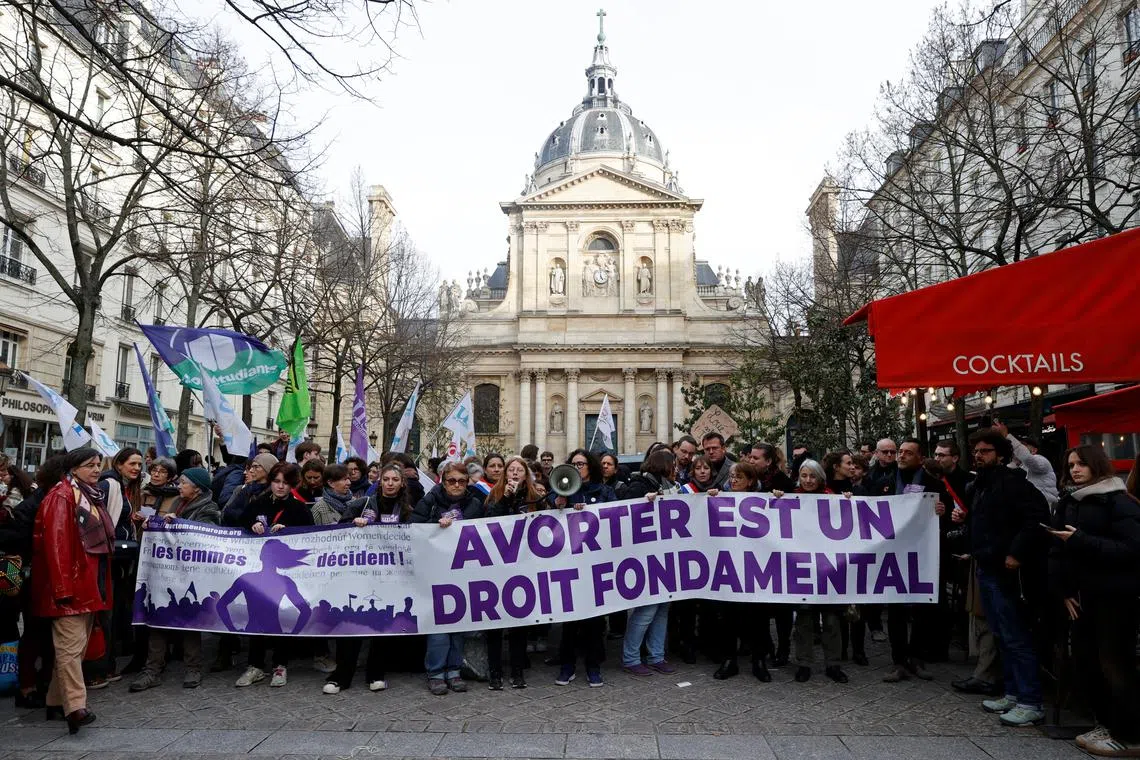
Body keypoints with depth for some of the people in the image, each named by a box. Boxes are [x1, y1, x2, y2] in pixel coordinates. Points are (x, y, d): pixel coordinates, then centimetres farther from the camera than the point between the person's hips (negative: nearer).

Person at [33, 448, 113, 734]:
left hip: (90, 585, 9)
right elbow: (55, 542, -17)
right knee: (71, 646, -11)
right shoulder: (61, 496, -10)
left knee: (77, 645, 12)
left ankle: (57, 701, 21)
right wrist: (63, 587, -22)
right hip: (71, 586, -9)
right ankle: (75, 707, -15)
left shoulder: (93, 496, 15)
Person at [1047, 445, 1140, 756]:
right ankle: (1107, 723, 25)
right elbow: (1057, 550, 8)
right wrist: (1063, 590, 0)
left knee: (1113, 664, 0)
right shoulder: (1068, 502, 10)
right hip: (1083, 594, 6)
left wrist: (1081, 541, -22)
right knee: (1084, 660, 9)